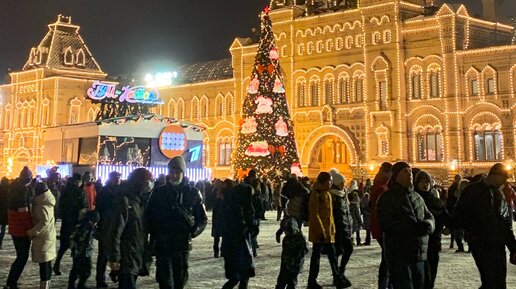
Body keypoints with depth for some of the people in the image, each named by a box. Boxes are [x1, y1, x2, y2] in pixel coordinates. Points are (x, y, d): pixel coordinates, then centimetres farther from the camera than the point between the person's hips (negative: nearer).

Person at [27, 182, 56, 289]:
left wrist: (31, 232, -20)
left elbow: (45, 221, -25)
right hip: (49, 235, 9)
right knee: (47, 262, 14)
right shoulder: (48, 202, 11)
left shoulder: (41, 205, -17)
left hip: (43, 237, -9)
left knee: (43, 263, -6)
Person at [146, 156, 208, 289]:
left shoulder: (192, 193, 1)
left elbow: (202, 218, 6)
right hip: (162, 245, -1)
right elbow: (149, 216, 9)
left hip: (182, 245, 1)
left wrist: (194, 231, -10)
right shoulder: (158, 192, 2)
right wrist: (153, 234, -3)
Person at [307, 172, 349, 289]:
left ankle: (338, 279, 16)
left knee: (332, 255, 10)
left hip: (328, 231, 8)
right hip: (319, 231, -8)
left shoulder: (327, 194, 13)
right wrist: (321, 231, -20)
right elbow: (314, 215, -18)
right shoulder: (316, 194, -13)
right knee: (316, 255, 1)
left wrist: (332, 230, 13)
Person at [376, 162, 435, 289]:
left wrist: (428, 224, -10)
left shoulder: (417, 197, 15)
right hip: (399, 256, -7)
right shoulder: (387, 198, -6)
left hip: (418, 254, 7)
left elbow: (429, 217, 15)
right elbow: (387, 225, -16)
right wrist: (414, 228, -24)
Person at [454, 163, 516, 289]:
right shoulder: (473, 190, -4)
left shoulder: (499, 194, 15)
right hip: (480, 244, -6)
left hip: (499, 245, 6)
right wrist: (474, 231, -9)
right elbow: (459, 217, -5)